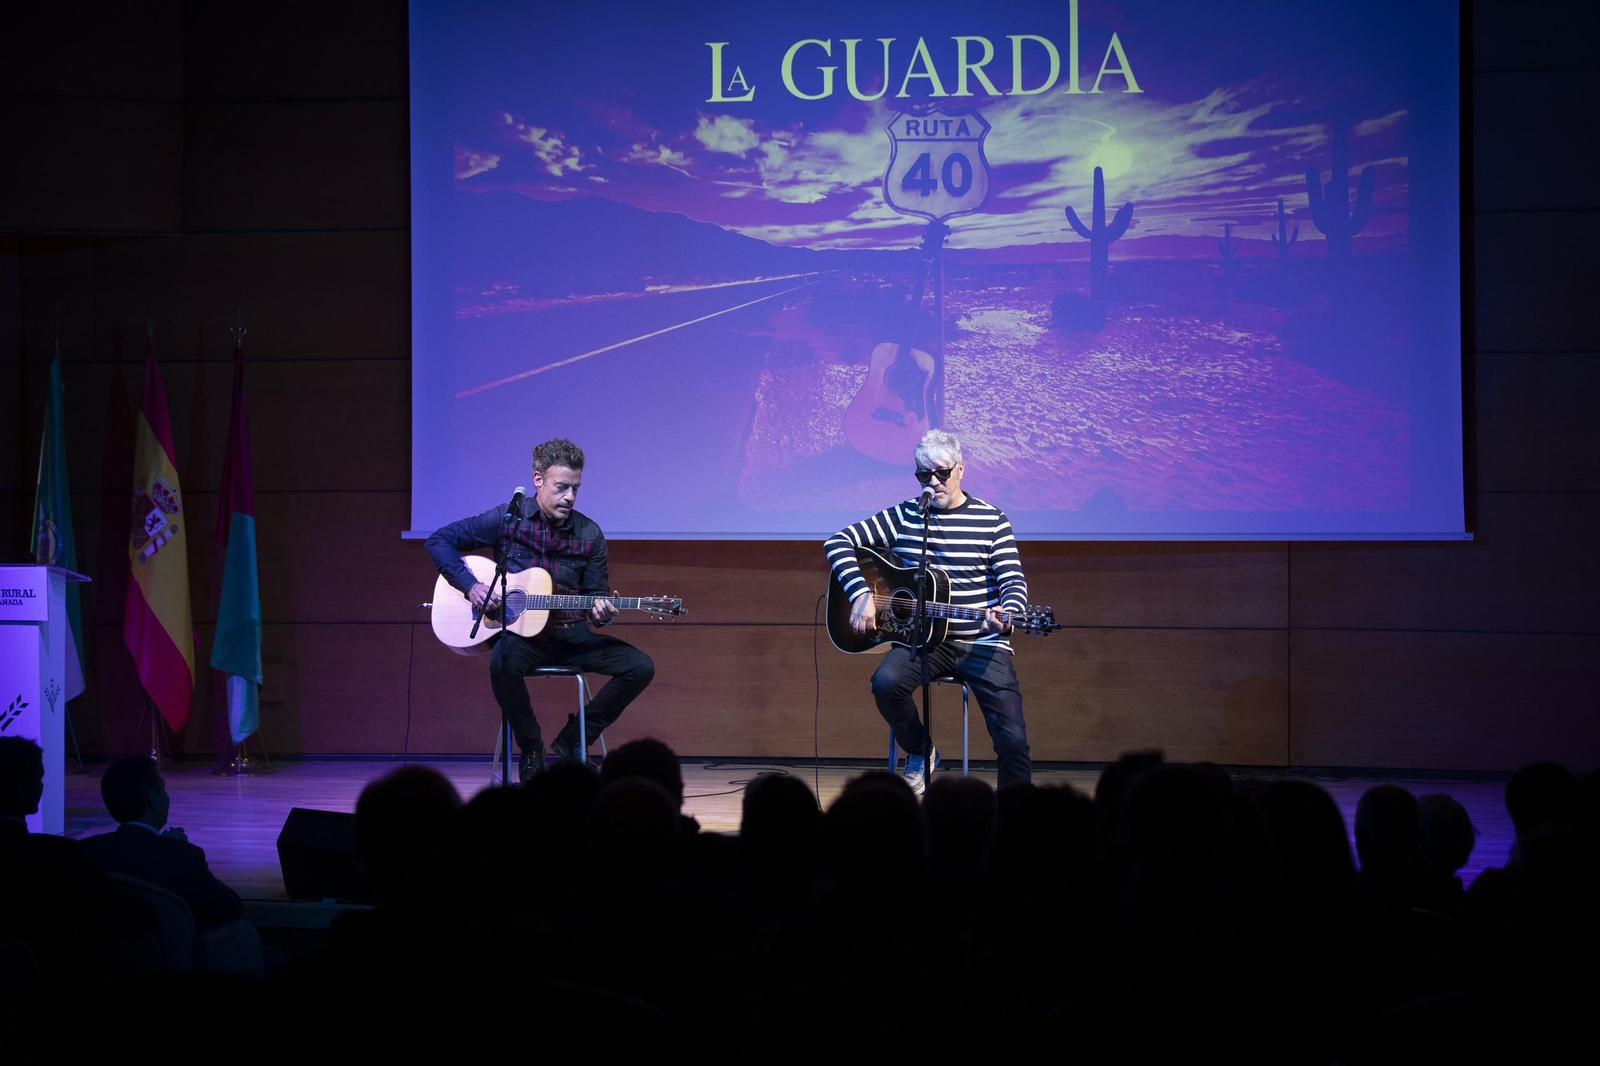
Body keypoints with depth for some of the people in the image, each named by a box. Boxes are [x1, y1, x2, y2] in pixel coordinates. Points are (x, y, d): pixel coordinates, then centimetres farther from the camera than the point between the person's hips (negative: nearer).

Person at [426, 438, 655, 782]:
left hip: (571, 635, 3)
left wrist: (600, 612, -16)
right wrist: (471, 586, -11)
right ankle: (531, 749, -13)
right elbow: (439, 540, 1)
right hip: (520, 634, -3)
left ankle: (572, 740, 0)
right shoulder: (507, 519, -2)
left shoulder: (589, 534, 4)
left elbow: (596, 593, 9)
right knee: (503, 662, -39)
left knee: (640, 667, -17)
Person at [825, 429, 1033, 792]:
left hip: (981, 643, -1)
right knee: (886, 682, -31)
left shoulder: (991, 520, 2)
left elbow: (1013, 582, -3)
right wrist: (861, 594, -12)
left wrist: (1006, 616, -26)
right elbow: (839, 542, 4)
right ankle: (919, 752, -3)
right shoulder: (904, 517, 6)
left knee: (1013, 738, -18)